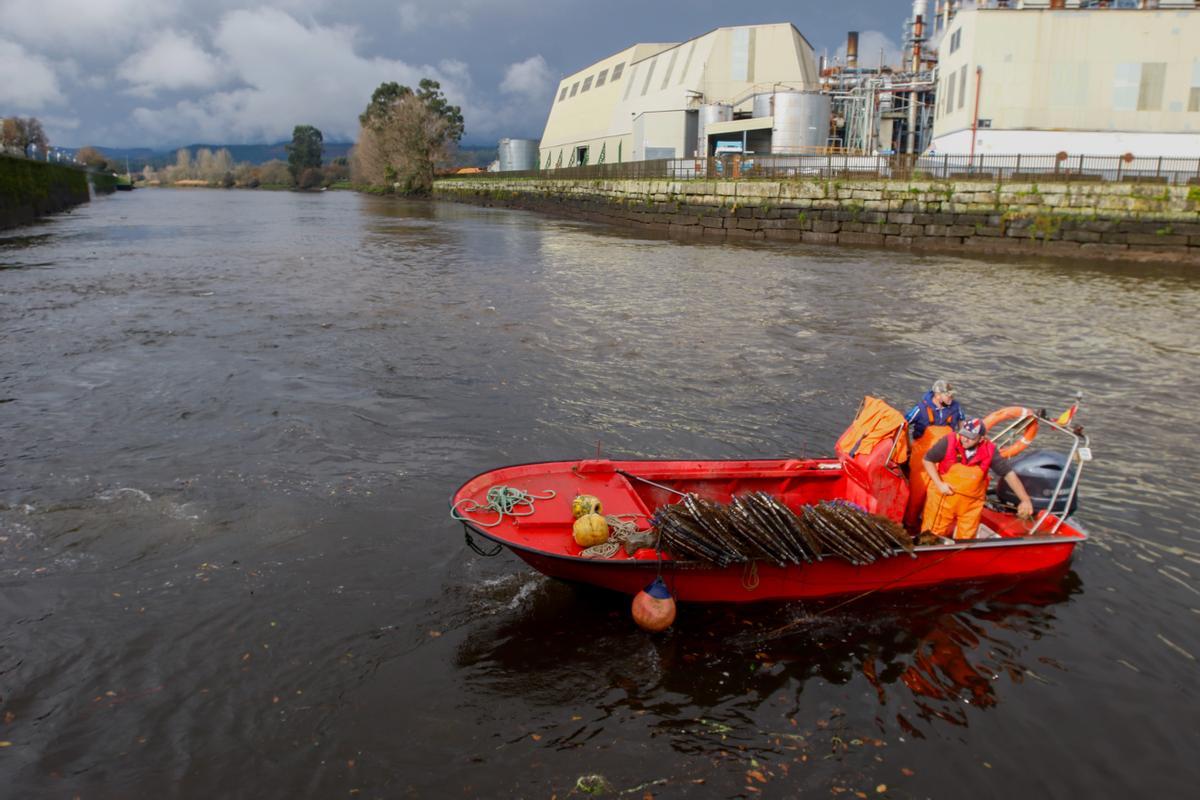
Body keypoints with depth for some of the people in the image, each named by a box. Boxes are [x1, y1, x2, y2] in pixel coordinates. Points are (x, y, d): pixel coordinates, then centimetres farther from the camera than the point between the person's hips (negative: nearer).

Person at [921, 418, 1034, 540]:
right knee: (933, 536, 8)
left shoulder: (989, 451, -12)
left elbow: (1008, 473, -7)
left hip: (971, 504, 2)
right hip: (943, 497, -2)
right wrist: (939, 484, -16)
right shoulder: (949, 441, -17)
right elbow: (927, 460, -7)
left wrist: (1026, 500, -12)